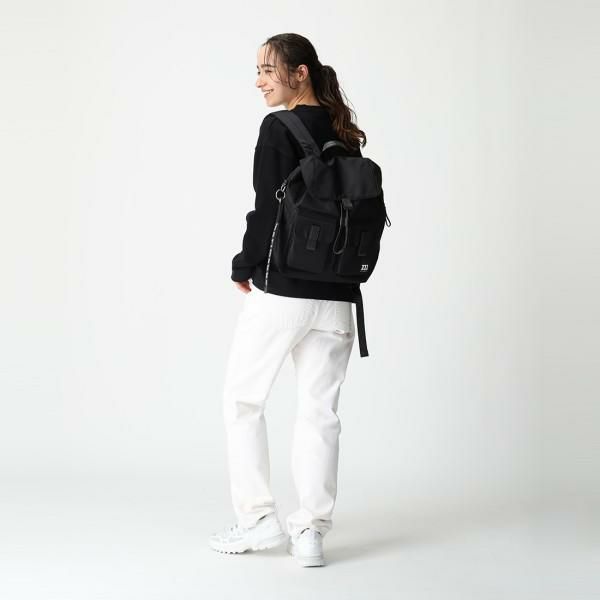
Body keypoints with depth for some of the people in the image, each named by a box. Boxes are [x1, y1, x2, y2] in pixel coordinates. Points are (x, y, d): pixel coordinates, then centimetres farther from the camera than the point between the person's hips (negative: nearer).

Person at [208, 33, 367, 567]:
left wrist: (245, 268, 1)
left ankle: (259, 519, 11)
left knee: (242, 399, 10)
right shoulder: (346, 135, 9)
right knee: (320, 410, 8)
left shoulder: (279, 130, -9)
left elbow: (268, 210, -13)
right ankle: (312, 532, 10)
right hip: (337, 296, 6)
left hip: (281, 291, -6)